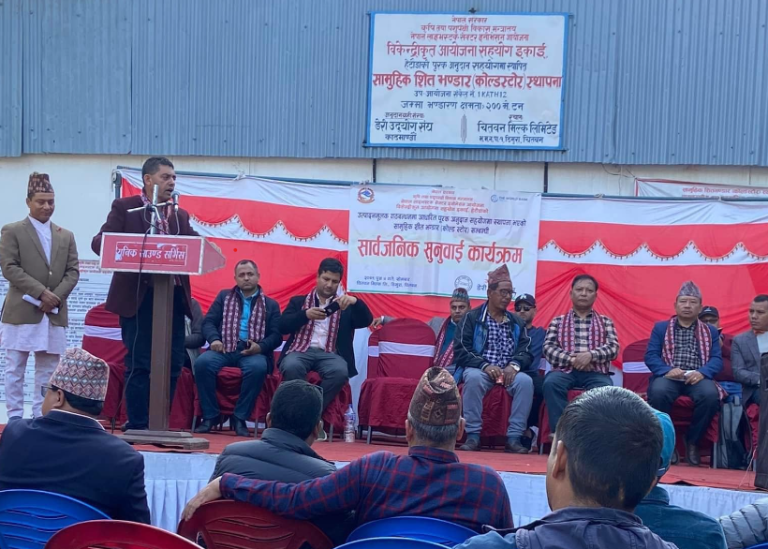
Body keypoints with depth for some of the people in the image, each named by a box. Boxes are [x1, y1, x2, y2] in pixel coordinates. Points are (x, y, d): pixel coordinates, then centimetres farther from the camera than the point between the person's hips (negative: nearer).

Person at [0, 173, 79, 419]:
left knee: (48, 371, 6)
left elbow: (73, 271, 9)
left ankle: (41, 417, 11)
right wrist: (41, 292, -15)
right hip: (21, 311, -4)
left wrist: (56, 296, -9)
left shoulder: (66, 236, 15)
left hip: (55, 313, 4)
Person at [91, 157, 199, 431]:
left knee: (173, 363, 5)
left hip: (173, 297, 5)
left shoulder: (180, 215, 17)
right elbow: (100, 242, -5)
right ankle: (137, 425, 5)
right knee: (139, 363, -3)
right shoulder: (124, 207, 3)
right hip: (138, 297, -5)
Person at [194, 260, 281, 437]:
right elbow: (208, 322, 12)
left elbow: (277, 335, 7)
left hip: (253, 352, -1)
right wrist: (214, 339, -10)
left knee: (258, 367, -37)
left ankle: (240, 417, -23)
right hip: (224, 349, 1)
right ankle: (210, 415, -18)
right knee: (202, 362, -31)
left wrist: (260, 347, -14)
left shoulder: (271, 305, 17)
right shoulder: (224, 296, 21)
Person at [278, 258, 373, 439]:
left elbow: (367, 320, 4)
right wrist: (306, 315, -11)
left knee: (340, 371, -35)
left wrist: (355, 301, -15)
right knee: (291, 367, -36)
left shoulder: (346, 307, 21)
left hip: (330, 354, 0)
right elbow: (282, 326, 6)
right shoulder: (298, 301, 20)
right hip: (301, 351, 0)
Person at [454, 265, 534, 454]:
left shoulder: (517, 322, 17)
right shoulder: (471, 318, 6)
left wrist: (514, 366, -17)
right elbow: (461, 351, -5)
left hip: (509, 371, 3)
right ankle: (473, 436, -31)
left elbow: (526, 352, 6)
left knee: (525, 381, -30)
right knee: (473, 378, -38)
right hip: (479, 369, -3)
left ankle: (514, 437, -27)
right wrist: (485, 365, -20)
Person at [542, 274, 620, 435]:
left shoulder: (605, 322, 20)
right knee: (551, 383, -36)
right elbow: (548, 348, 5)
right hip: (565, 371, 0)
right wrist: (572, 359, -13)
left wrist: (590, 355, -14)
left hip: (596, 372, 0)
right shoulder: (558, 321, 18)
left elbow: (613, 348, 5)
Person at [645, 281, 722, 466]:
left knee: (711, 394, -34)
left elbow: (717, 359, 7)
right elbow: (650, 356, 5)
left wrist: (702, 373, -15)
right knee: (658, 392, -37)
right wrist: (668, 370, -16)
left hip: (697, 378, 1)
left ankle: (692, 441, -12)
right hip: (668, 377, -1)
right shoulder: (660, 327, 17)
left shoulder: (710, 331, 20)